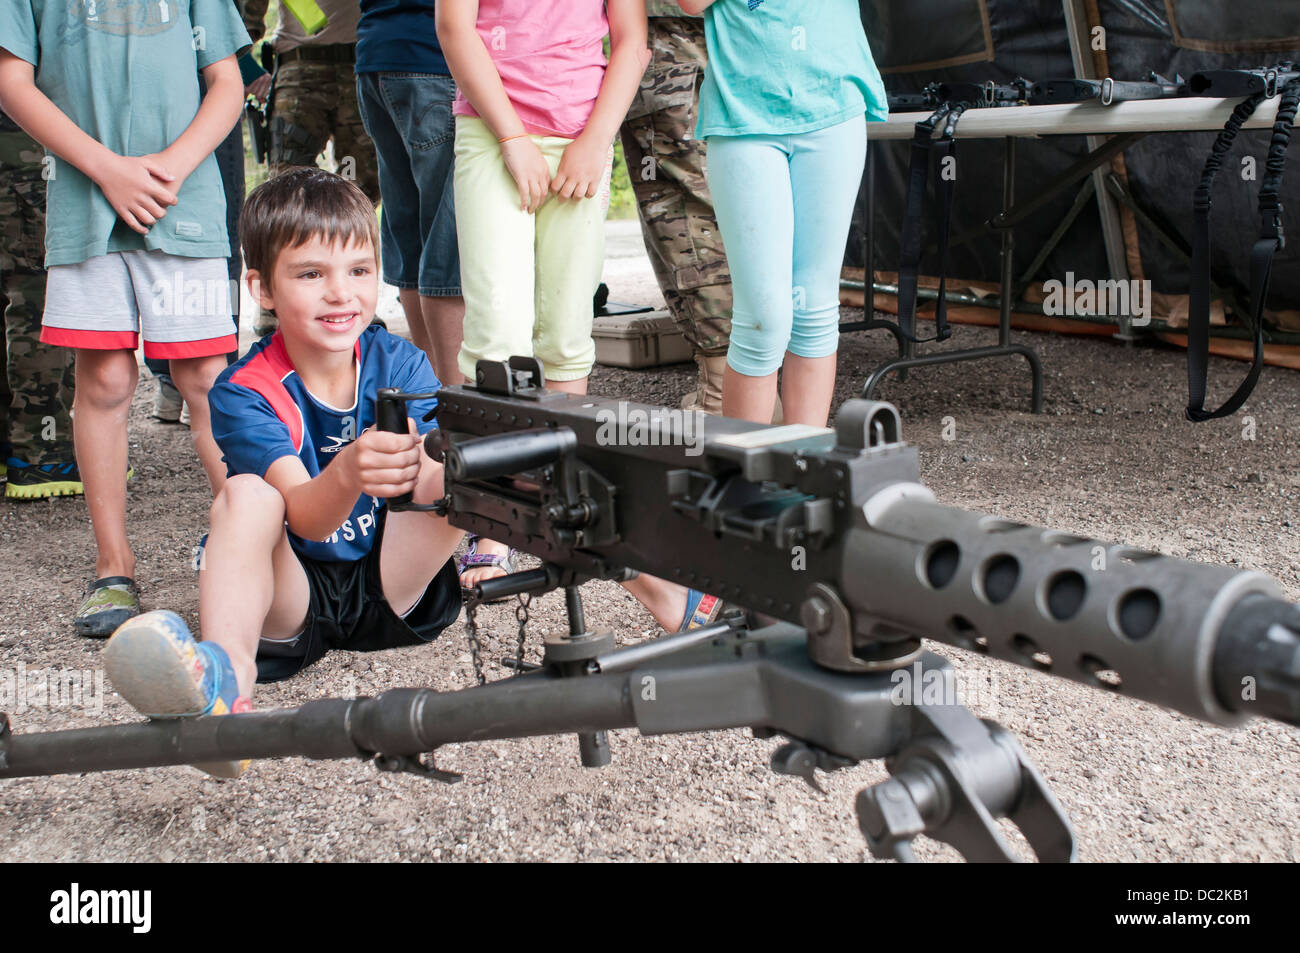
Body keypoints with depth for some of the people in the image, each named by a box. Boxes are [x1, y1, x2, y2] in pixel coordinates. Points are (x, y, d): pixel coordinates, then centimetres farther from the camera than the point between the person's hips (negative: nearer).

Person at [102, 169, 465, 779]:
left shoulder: (401, 364, -4)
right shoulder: (243, 393, -13)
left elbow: (431, 479, -20)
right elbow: (306, 517, -29)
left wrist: (428, 472, -46)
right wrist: (346, 477, -53)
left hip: (390, 586, 1)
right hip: (294, 595, -1)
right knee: (244, 494, -35)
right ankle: (227, 671, -51)